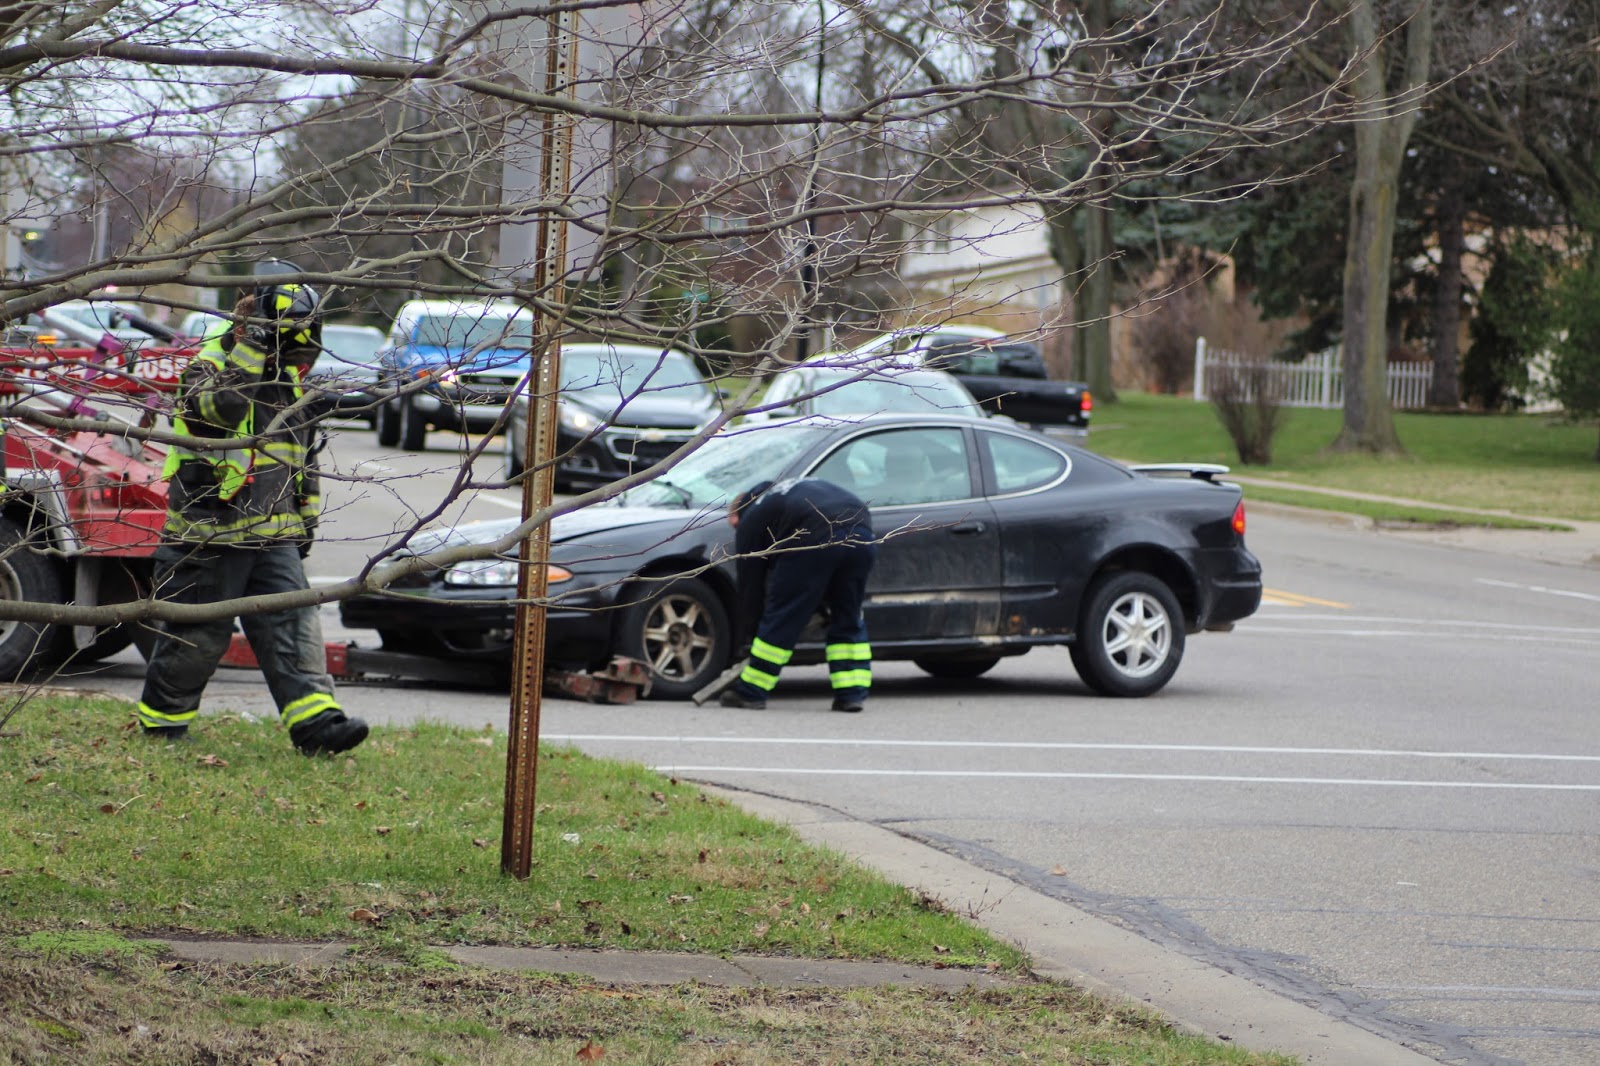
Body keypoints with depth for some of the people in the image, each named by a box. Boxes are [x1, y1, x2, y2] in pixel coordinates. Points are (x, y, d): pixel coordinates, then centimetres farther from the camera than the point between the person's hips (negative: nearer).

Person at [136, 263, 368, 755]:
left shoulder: (288, 383, 16)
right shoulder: (208, 368, -7)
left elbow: (304, 454, 26)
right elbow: (221, 407, -31)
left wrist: (306, 516, 25)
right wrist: (252, 348, -29)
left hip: (273, 536, 6)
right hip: (209, 534, -6)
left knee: (293, 622, -8)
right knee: (198, 635, 1)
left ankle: (315, 718, -16)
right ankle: (160, 720, 17)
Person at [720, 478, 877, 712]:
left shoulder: (750, 520, 23)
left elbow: (750, 579, 23)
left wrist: (751, 625, 33)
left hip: (816, 538, -6)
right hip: (862, 536, 6)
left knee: (782, 617, 5)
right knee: (848, 620, 18)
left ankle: (750, 691, 10)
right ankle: (852, 692, 14)